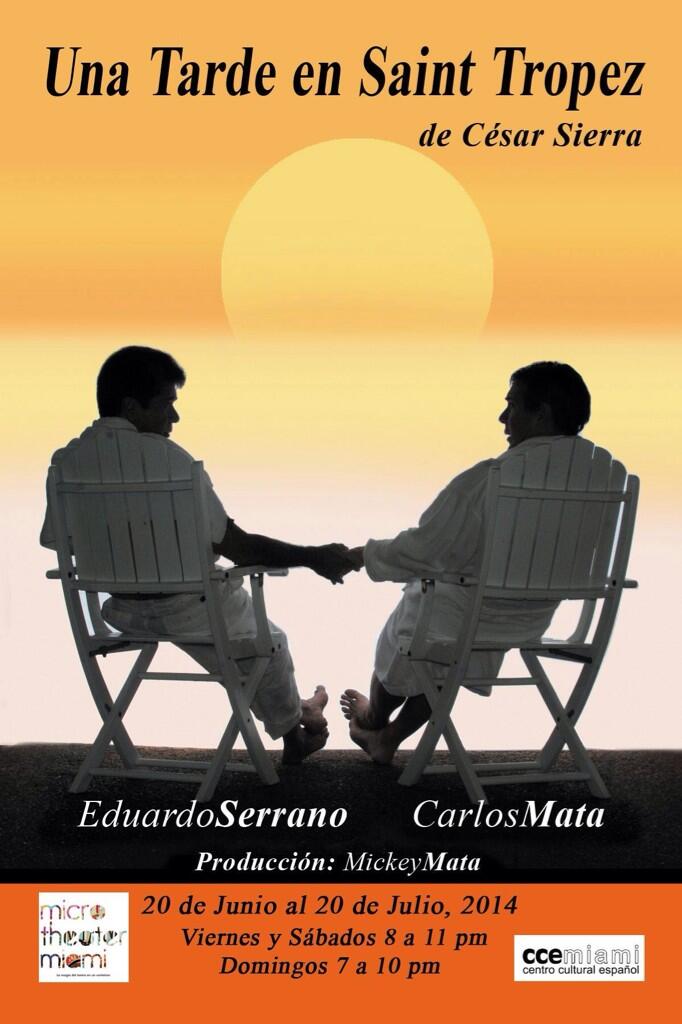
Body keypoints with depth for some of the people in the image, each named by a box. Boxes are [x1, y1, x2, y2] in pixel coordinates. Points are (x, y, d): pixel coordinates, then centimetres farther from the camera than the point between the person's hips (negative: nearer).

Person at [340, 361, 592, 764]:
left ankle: (373, 719, 53)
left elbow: (422, 549, -21)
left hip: (474, 617, -5)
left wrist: (360, 556, -4)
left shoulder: (488, 478, -30)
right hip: (533, 623, 5)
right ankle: (387, 740, 43)